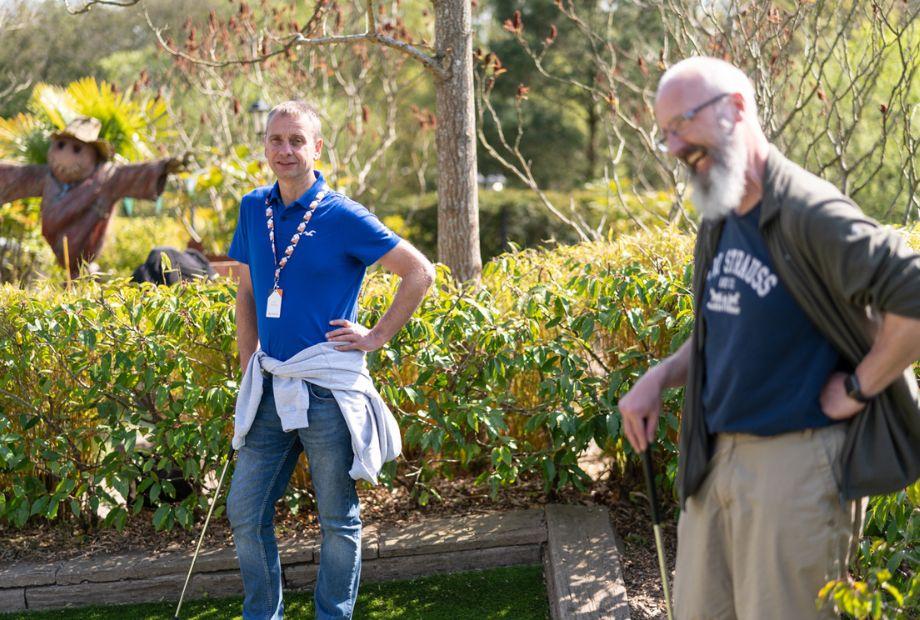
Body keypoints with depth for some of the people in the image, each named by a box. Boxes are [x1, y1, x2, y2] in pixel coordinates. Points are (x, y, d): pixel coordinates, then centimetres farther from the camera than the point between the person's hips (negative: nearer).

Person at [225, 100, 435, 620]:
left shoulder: (343, 217, -8)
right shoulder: (254, 209, 8)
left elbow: (420, 271, -6)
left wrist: (377, 336, -6)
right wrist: (248, 369, 14)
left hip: (328, 389, -5)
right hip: (270, 389, 5)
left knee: (339, 519, 6)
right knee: (246, 513, 7)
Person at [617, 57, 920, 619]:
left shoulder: (808, 213, -18)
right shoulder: (718, 225, 11)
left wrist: (857, 389, -17)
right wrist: (660, 379, 9)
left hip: (798, 460, -8)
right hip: (715, 457, 8)